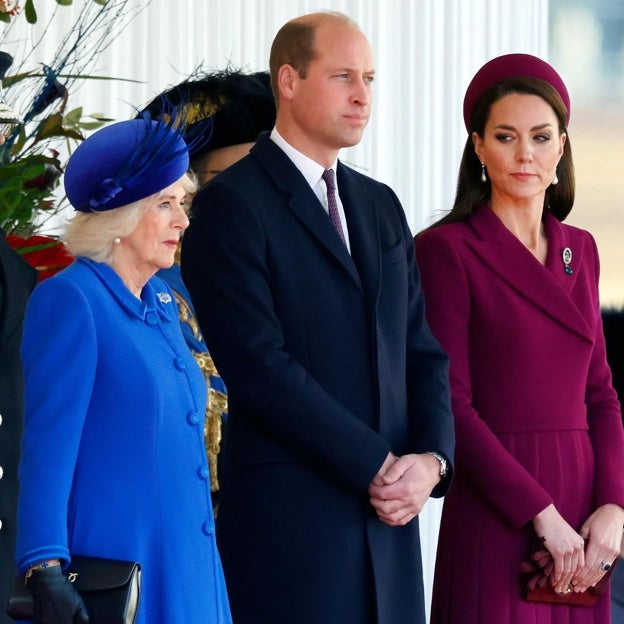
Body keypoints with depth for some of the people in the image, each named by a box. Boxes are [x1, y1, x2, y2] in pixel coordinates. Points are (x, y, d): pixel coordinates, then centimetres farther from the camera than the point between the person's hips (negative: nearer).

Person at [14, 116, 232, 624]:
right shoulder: (70, 299, -11)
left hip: (185, 566, 8)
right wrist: (45, 572, -23)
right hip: (113, 568, -8)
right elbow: (47, 447, -15)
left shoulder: (161, 301, 13)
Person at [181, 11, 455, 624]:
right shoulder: (230, 206, -5)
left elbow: (422, 350, 16)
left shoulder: (380, 206, 18)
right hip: (286, 523, -6)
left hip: (386, 518, 6)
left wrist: (431, 459, -3)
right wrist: (378, 466, -13)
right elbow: (260, 367, -14)